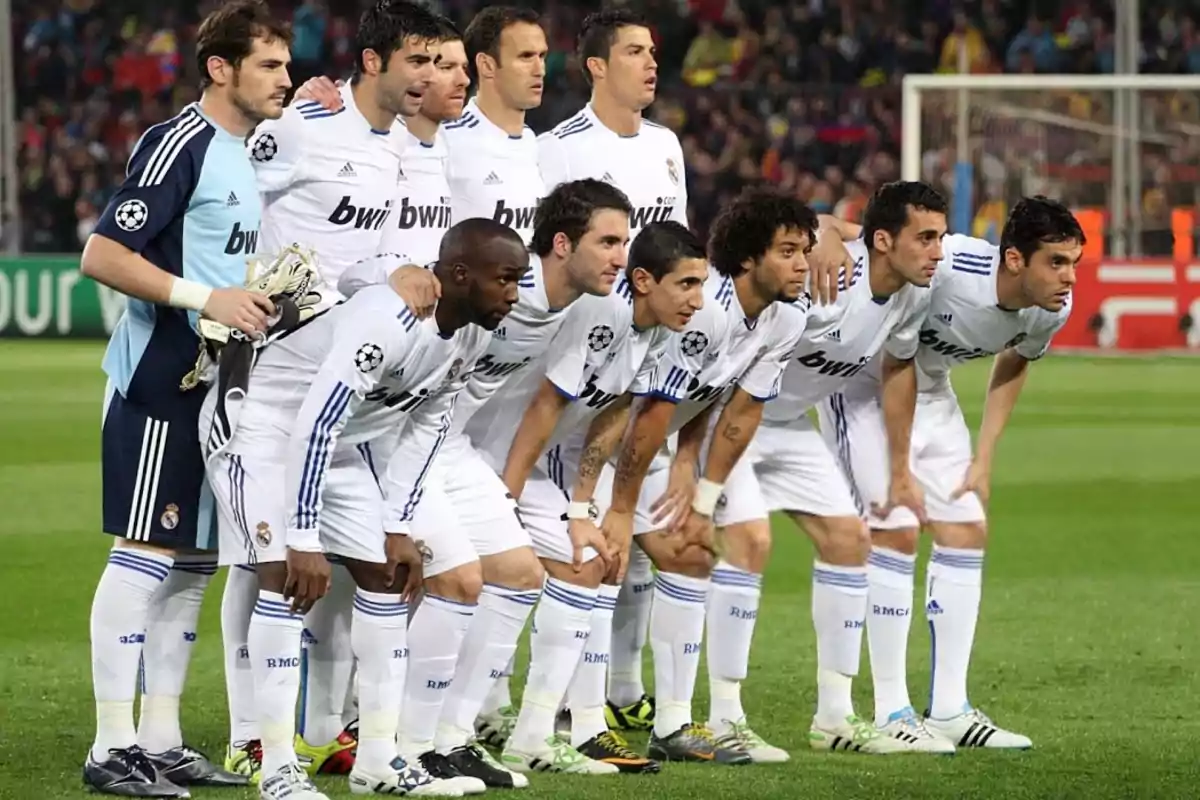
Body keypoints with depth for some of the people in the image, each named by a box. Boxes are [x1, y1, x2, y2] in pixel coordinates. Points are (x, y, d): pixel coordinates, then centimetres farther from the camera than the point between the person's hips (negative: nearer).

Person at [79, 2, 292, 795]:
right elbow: (102, 256, -18)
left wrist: (273, 294, 10)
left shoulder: (244, 154, 15)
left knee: (193, 563, 11)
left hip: (216, 388, 9)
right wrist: (207, 298, -22)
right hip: (158, 386, -9)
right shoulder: (177, 145, -13)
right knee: (144, 556, -7)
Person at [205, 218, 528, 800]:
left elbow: (425, 429, 5)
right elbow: (314, 427, -36)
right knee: (286, 576, -20)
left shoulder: (473, 335, -7)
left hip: (340, 442, 9)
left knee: (385, 572, 6)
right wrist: (305, 541, -35)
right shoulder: (387, 322, -34)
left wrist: (398, 528, 2)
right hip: (268, 427, -9)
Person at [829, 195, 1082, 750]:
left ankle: (949, 710, 5)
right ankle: (891, 713, -10)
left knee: (967, 531, 1)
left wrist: (983, 460, 3)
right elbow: (896, 368, -25)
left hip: (930, 388, 7)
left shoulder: (1051, 309, -17)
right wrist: (901, 472, -18)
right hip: (862, 377, -7)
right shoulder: (943, 271, -38)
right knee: (896, 529, -15)